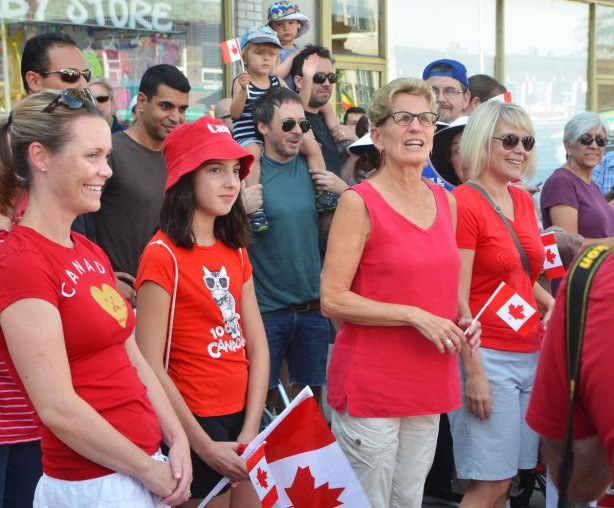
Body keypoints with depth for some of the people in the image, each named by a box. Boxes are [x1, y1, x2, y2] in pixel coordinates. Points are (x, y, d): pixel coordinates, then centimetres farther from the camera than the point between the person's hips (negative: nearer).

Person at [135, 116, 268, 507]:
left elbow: (258, 347, 5)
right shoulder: (163, 256, -14)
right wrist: (205, 446, -17)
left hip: (243, 417, 7)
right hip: (195, 424, -7)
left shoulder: (235, 251, 9)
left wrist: (250, 431, -5)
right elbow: (151, 366, -18)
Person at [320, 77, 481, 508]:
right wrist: (415, 316, -19)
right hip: (371, 386, -6)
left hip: (430, 383, 7)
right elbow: (333, 299, -16)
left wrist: (462, 321, 4)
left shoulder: (445, 201, 10)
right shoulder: (360, 202, -10)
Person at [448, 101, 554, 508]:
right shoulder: (463, 203, -13)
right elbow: (457, 299, -15)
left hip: (531, 353, 8)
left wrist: (553, 306, 5)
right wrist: (474, 373, -17)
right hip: (488, 355, -7)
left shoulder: (524, 201, 11)